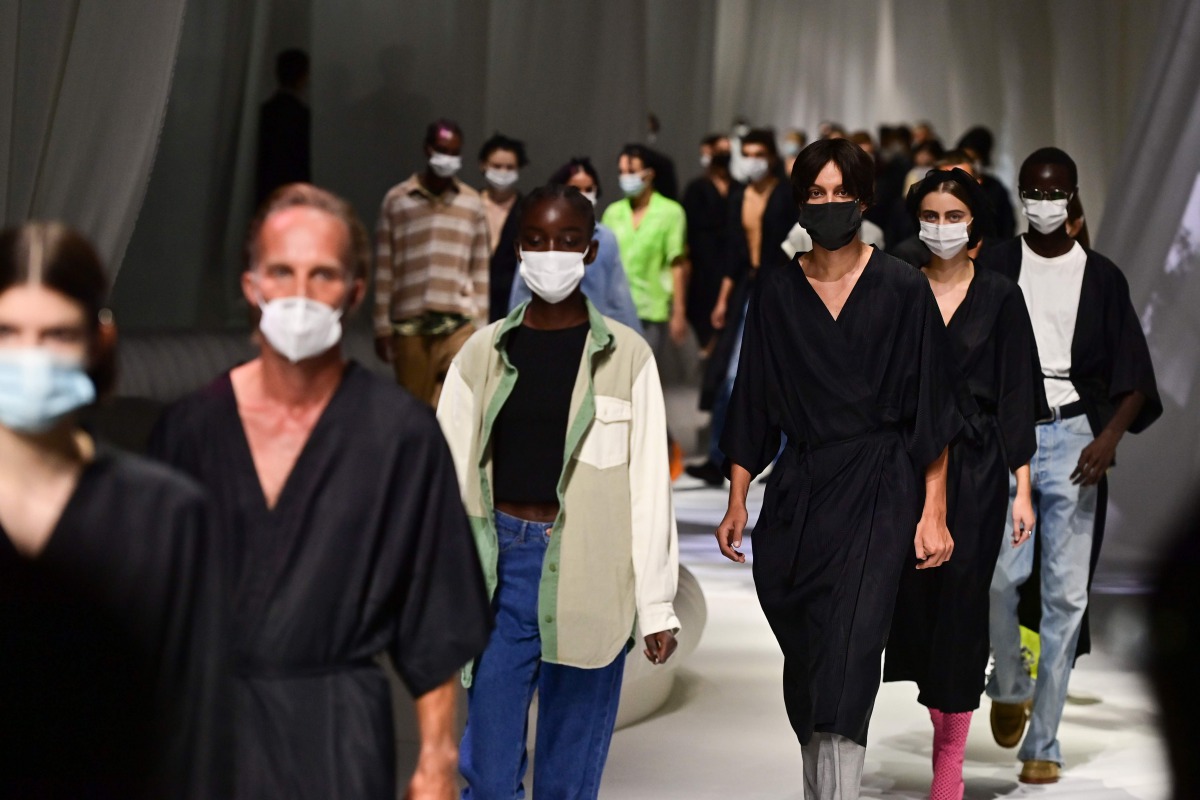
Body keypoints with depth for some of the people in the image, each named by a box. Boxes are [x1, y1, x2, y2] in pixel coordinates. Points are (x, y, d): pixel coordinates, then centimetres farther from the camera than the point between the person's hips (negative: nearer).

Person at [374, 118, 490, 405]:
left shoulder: (472, 204, 9)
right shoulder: (396, 200, 5)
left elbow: (481, 272, 10)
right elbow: (384, 270, 5)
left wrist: (481, 329, 7)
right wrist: (382, 327, 2)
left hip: (458, 326, 0)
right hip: (409, 326, 0)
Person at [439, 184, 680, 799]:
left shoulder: (625, 357, 1)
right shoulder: (485, 353, 6)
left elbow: (649, 488, 0)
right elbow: (447, 476, 6)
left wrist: (657, 607, -2)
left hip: (586, 575, -1)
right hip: (501, 562, 1)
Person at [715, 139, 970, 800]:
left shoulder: (901, 289, -3)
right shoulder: (778, 292, 6)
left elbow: (930, 407, -2)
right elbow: (752, 404, 10)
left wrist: (934, 513, -7)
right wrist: (737, 502, 6)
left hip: (876, 488, -4)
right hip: (797, 488, 4)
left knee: (846, 656, -15)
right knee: (802, 657, 8)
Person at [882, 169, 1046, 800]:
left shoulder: (1000, 296, 0)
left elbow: (1017, 397, 0)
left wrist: (1023, 489, -5)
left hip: (974, 468, -2)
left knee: (962, 600, -4)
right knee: (914, 596, 1)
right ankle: (937, 711, 21)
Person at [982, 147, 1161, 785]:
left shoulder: (1101, 277, 8)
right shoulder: (995, 267, 9)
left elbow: (1132, 376, 4)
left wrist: (1110, 436, -13)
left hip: (1073, 437, 0)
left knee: (1066, 593, -4)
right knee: (1003, 574, -18)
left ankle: (1043, 743, 2)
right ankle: (1010, 685, 11)